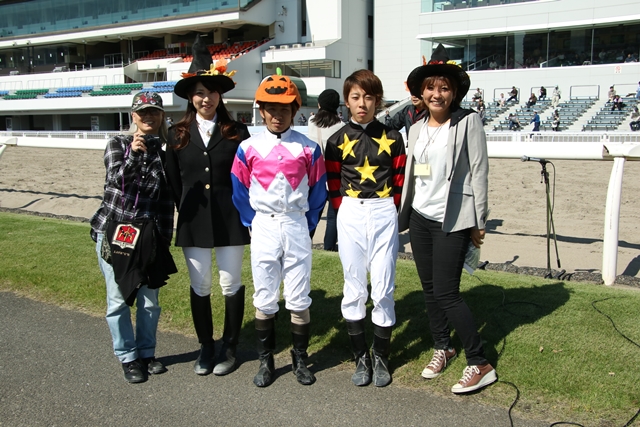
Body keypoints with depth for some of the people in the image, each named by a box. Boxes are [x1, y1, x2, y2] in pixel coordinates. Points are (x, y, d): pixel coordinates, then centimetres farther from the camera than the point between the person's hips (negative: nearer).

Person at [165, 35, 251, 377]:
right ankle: (205, 348, 27)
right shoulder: (178, 135, 4)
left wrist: (243, 209, -4)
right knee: (199, 286, 10)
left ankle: (229, 348, 23)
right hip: (193, 221, 2)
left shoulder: (236, 132, -1)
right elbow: (172, 180, 7)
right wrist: (184, 210, 3)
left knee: (231, 284, 7)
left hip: (230, 220, -2)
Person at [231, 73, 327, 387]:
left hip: (297, 227, 0)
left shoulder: (308, 148, -1)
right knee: (264, 299, 8)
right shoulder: (248, 148, 0)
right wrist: (252, 224, 4)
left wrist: (308, 224, 3)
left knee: (299, 299, 6)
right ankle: (265, 361, 21)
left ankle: (300, 359, 22)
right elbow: (240, 191, 7)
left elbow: (318, 190, 6)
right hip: (263, 228, 0)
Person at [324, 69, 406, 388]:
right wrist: (346, 211, 3)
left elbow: (400, 182, 7)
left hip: (384, 215, 0)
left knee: (383, 289, 2)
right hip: (350, 217, 1)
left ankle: (381, 357, 18)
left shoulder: (391, 137, 3)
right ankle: (361, 358, 19)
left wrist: (386, 209, 3)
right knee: (354, 290, 6)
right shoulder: (338, 140, 3)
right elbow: (333, 185, 8)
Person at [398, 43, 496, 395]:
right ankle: (442, 347, 32)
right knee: (429, 288, 13)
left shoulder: (468, 122, -7)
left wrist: (479, 223, -9)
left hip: (452, 220, -6)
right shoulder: (416, 129, 10)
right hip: (420, 217, 6)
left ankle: (481, 365, 6)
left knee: (446, 293, -8)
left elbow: (479, 172, -8)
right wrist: (404, 214, 12)